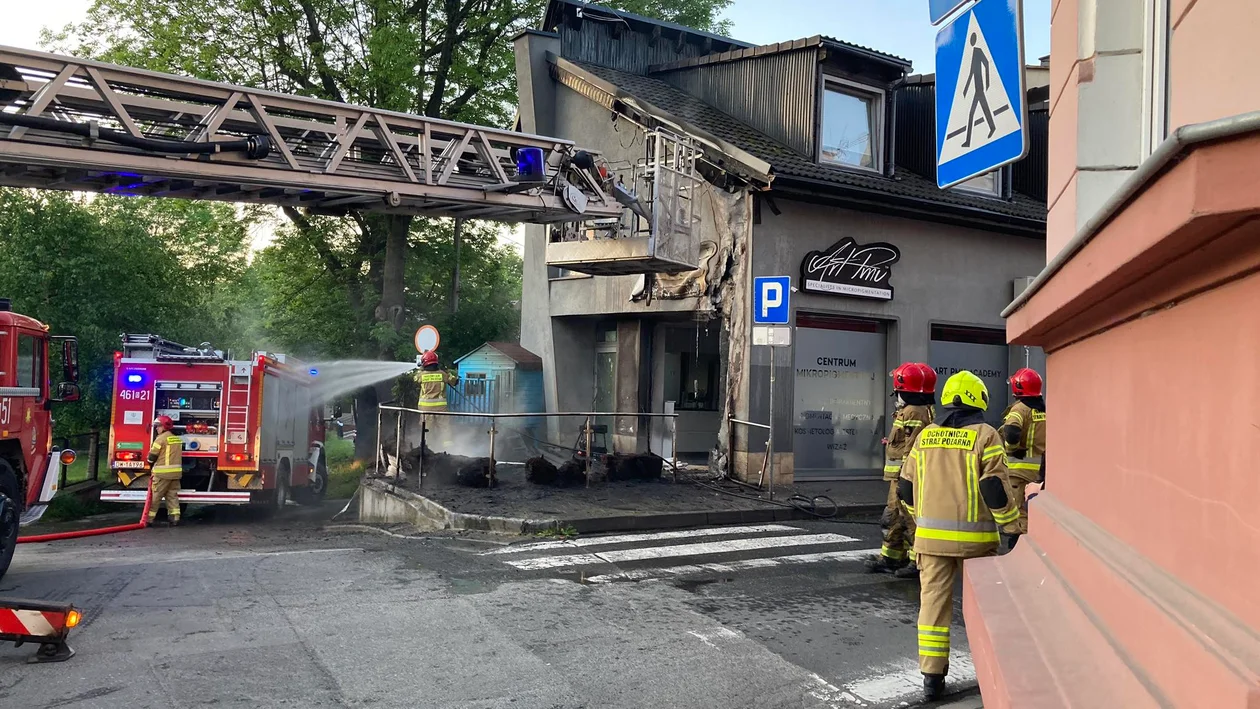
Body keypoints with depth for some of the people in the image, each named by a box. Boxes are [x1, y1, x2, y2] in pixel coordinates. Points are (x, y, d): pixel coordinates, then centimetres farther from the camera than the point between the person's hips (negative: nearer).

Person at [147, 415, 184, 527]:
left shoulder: (161, 438, -9)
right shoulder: (177, 439, 14)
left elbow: (152, 456, -5)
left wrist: (151, 464, 14)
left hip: (162, 472, -7)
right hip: (176, 472, 7)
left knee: (155, 496, 0)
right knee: (173, 496, 8)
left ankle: (149, 519, 4)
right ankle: (175, 518, 2)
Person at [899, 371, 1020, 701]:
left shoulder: (926, 435, 7)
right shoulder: (984, 435, -7)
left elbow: (906, 488, 10)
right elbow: (995, 488, -13)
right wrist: (1012, 522, 3)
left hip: (931, 535, 3)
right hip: (974, 537, -3)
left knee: (934, 600, 6)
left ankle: (932, 675, 5)